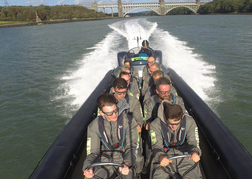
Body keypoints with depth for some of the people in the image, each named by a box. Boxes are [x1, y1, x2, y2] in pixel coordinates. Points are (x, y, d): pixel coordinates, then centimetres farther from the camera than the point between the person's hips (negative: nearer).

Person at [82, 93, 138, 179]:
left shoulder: (128, 120, -11)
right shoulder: (94, 126, -6)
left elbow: (131, 146, -9)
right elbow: (93, 152, -3)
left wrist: (127, 163, -28)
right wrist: (87, 168, -24)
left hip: (124, 158, -1)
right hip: (105, 159, 1)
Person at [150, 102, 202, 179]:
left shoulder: (189, 122, -12)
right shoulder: (155, 125, -16)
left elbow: (193, 141, -6)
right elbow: (156, 146, -16)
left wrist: (195, 152, -31)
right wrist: (160, 156, -40)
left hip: (185, 155, 1)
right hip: (165, 157, -1)